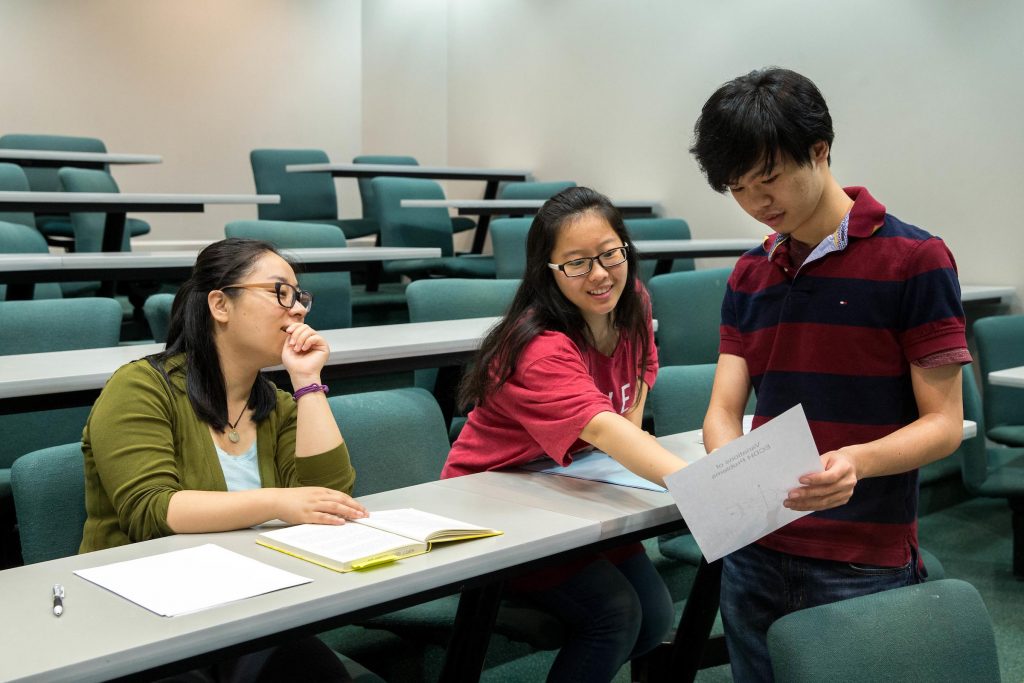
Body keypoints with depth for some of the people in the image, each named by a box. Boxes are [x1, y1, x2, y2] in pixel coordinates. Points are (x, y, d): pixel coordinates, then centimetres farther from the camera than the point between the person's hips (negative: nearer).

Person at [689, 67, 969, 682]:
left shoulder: (913, 259, -9)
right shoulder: (749, 275, 8)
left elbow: (944, 423, -9)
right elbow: (725, 408, 3)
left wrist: (856, 461, -28)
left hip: (864, 568, -5)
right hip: (755, 556, 5)